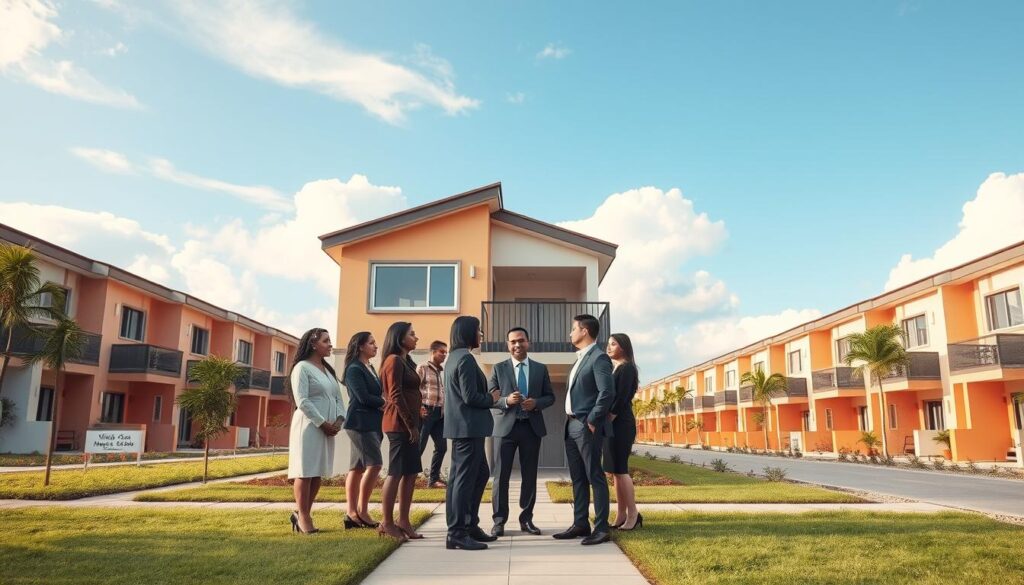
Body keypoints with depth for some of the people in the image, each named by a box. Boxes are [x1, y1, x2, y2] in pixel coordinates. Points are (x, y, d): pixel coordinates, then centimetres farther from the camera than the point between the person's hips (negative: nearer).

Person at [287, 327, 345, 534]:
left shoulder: (329, 370, 19)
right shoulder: (302, 367, -6)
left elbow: (338, 397, 15)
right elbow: (302, 401, -14)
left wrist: (339, 420, -3)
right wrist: (323, 423, -16)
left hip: (328, 428, 8)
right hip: (309, 426, -8)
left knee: (318, 473, 8)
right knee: (305, 472, -3)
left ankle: (302, 513, 19)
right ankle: (303, 517, 5)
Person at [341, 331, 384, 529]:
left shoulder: (369, 368, 18)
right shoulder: (354, 369, -9)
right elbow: (363, 397, -16)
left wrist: (381, 405, -4)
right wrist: (385, 403, -5)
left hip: (370, 423, 9)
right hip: (360, 423, -9)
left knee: (357, 468, 7)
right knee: (374, 464, -13)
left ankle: (352, 514, 9)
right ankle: (361, 510, -5)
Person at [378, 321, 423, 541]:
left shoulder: (405, 361, 19)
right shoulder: (394, 360, -10)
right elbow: (396, 396, -17)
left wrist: (414, 423, 12)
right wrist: (410, 424, -17)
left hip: (408, 423, 9)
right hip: (400, 424, -9)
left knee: (411, 473, 9)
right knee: (396, 473, -4)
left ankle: (403, 521, 14)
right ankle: (387, 523, 3)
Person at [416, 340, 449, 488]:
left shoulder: (442, 371, 18)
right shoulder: (422, 368, -3)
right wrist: (418, 408, -16)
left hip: (440, 413, 7)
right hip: (426, 412, -7)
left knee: (441, 447, 6)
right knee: (419, 447, -4)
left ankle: (433, 479, 16)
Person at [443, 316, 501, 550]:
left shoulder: (455, 357, 16)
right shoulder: (466, 358, -16)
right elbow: (470, 397, -20)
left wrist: (487, 398, 13)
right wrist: (491, 399, -4)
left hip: (463, 426, 10)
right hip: (468, 426, -10)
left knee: (480, 474, 17)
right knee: (465, 479, -4)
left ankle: (470, 525, 24)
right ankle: (457, 534, 2)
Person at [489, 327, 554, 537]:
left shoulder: (541, 368, 9)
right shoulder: (499, 368, 4)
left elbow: (550, 397, 9)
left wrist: (536, 403, -12)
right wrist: (506, 401, -19)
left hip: (532, 427, 2)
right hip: (506, 426, -2)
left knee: (530, 475, 8)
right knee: (502, 474, -1)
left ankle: (526, 518, 19)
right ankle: (499, 520, 8)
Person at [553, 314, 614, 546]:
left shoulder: (599, 358, -12)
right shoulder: (580, 358, 17)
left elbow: (607, 392, -21)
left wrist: (592, 420, -18)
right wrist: (571, 420, 13)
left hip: (587, 427, -9)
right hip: (572, 426, 9)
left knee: (595, 477, -3)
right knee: (578, 478, 13)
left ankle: (601, 528, 3)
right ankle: (580, 524, 21)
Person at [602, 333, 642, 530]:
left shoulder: (627, 368, -7)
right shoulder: (614, 369, 19)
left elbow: (621, 399, -16)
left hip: (621, 424, -9)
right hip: (612, 424, 9)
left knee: (619, 470, -9)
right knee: (615, 471, 7)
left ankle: (633, 515, -3)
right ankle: (621, 515, 10)